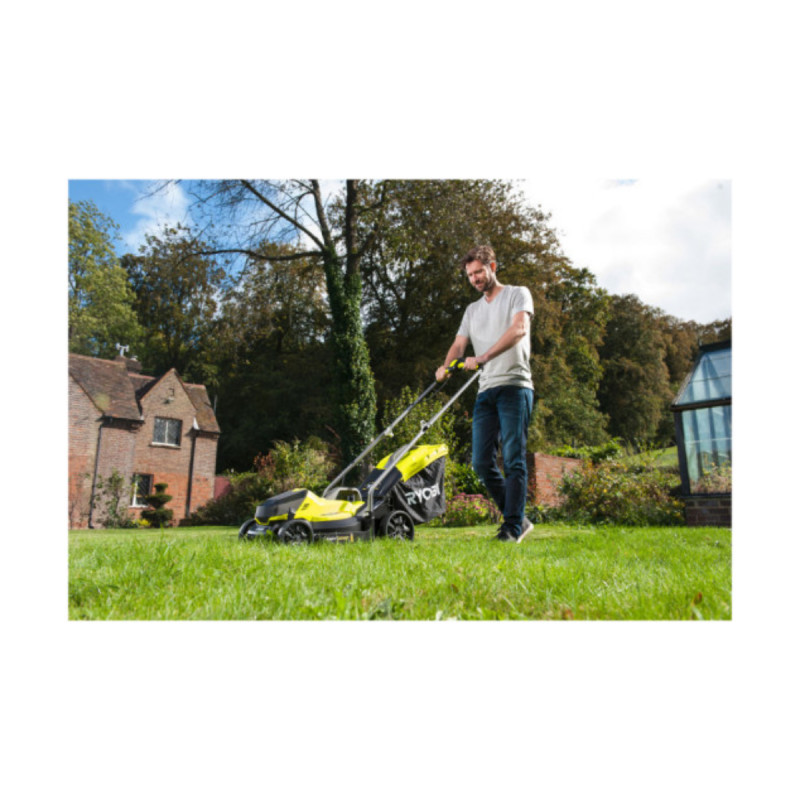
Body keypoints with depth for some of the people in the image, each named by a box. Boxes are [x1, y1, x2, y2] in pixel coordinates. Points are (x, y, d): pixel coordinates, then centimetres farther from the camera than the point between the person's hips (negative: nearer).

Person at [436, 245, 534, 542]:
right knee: (481, 462, 0)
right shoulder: (472, 310, 25)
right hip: (485, 391, 6)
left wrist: (483, 357, -22)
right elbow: (459, 344, 15)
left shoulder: (517, 294, 7)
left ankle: (512, 527, -6)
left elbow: (519, 329, -12)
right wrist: (446, 366, -8)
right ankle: (518, 518, 13)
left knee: (512, 459, -10)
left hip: (514, 386, -6)